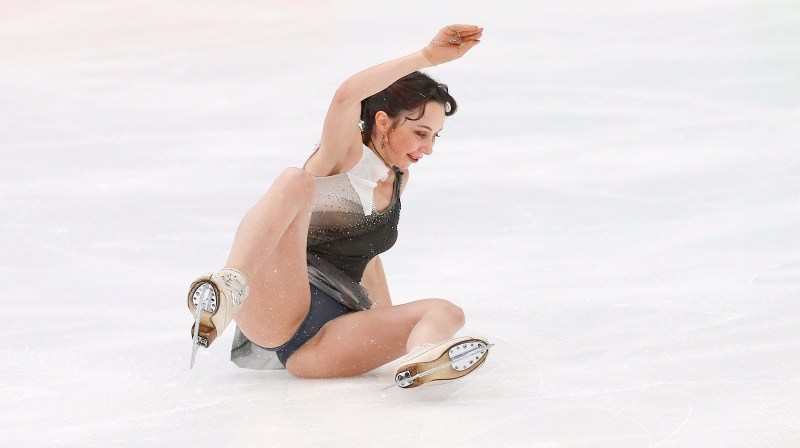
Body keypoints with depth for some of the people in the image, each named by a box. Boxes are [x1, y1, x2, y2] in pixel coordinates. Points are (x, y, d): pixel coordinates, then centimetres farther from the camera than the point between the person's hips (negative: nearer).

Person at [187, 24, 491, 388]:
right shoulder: (345, 152, 3)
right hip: (278, 312, -6)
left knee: (446, 313, -19)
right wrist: (428, 57, -21)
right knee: (296, 182, -27)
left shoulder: (398, 178, 23)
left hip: (322, 345, 6)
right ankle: (228, 289, -51)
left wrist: (390, 324, 38)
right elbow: (347, 95, -19)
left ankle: (421, 358, -58)